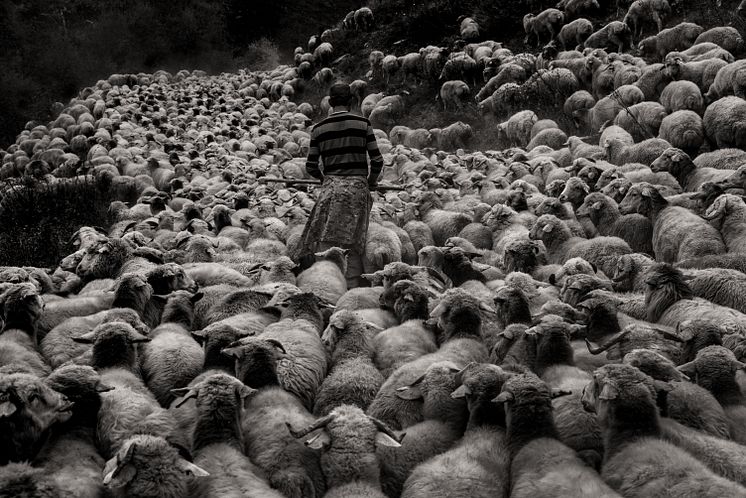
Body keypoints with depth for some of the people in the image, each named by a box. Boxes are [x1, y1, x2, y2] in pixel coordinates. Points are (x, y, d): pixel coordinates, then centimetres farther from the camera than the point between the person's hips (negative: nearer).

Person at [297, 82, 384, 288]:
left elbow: (311, 166, 5)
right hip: (358, 187, 0)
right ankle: (353, 284, 9)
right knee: (353, 241, 8)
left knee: (325, 240, 4)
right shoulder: (362, 124, 0)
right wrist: (371, 181, 19)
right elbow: (377, 160, 0)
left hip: (332, 187, 0)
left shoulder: (319, 128, 2)